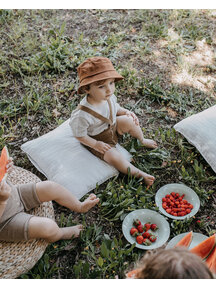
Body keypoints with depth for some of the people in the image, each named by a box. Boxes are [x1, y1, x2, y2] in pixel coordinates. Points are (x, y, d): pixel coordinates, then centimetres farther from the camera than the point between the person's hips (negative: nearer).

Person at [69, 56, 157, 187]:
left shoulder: (108, 96, -17)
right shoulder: (82, 115, -38)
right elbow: (80, 135, -22)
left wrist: (126, 112, -9)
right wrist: (96, 144, -26)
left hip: (112, 127, 7)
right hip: (99, 140, -6)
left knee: (129, 121, -11)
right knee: (115, 157, -24)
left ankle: (142, 140, 20)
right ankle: (139, 174, -4)